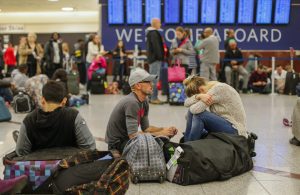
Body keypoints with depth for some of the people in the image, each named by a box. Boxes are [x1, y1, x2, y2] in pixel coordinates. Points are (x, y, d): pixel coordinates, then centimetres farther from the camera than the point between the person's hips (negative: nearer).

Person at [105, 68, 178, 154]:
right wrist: (161, 133, -23)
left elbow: (146, 128, 7)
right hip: (117, 143, -9)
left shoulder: (144, 102, 2)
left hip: (127, 138, 9)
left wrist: (164, 129, -9)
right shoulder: (132, 102, -26)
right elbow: (133, 135, -30)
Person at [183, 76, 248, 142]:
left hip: (234, 129, -9)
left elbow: (195, 109, -26)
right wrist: (198, 96, -24)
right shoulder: (210, 89, 5)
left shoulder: (219, 88, -19)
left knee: (198, 114, -24)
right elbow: (187, 103, -5)